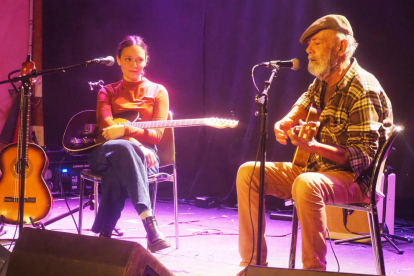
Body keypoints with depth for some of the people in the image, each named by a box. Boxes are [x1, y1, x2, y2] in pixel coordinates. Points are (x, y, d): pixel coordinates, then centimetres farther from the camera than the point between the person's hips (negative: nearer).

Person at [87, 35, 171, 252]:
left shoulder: (157, 92, 15)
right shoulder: (108, 92, 18)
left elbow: (156, 134, 1)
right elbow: (106, 126, -2)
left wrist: (126, 130, -19)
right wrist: (131, 142, -23)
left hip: (143, 154, 0)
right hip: (104, 151, 0)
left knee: (119, 168, -39)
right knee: (124, 149, -40)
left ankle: (104, 232, -39)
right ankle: (150, 225, -52)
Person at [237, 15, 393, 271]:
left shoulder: (363, 91, -20)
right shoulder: (323, 82, 6)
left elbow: (363, 158, -25)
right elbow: (306, 101, 34)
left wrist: (313, 146, -37)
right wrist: (286, 122, 12)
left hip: (354, 179, -9)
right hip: (312, 168, 9)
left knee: (306, 185, -41)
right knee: (248, 173, -1)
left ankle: (314, 268, -29)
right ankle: (253, 263, 0)